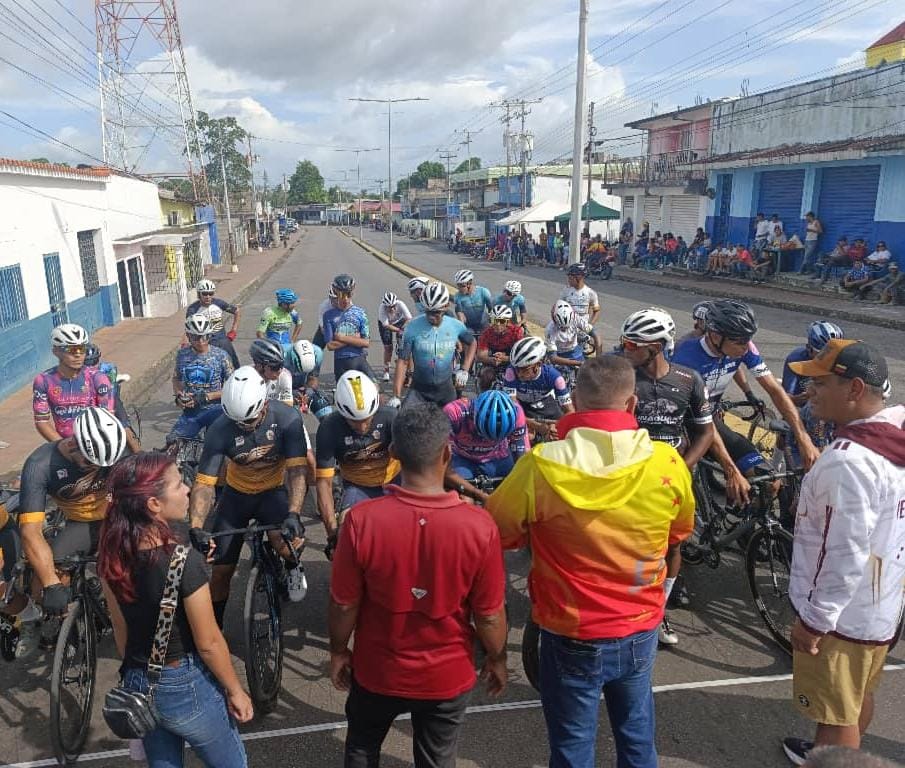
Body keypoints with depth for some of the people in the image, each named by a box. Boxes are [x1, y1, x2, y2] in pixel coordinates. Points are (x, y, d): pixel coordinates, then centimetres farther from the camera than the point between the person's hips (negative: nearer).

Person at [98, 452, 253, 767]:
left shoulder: (112, 557, -10)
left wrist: (137, 674, 19)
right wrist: (235, 691, -6)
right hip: (187, 688, -6)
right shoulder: (183, 561, -29)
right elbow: (208, 642, -20)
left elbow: (121, 632, 4)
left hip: (138, 687, 6)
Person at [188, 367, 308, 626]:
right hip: (237, 493, 2)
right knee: (221, 570, 4)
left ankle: (294, 567, 3)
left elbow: (296, 469, -28)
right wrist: (195, 526, -37)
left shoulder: (287, 418, -26)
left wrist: (293, 513, -42)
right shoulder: (219, 430, -23)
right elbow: (204, 482, -23)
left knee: (283, 537, -33)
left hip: (275, 490, -2)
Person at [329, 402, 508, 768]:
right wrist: (497, 659, 6)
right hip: (448, 676, 0)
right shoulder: (479, 526, -27)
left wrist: (338, 651, 7)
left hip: (378, 671, 1)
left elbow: (344, 605, -13)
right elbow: (489, 615, -14)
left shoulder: (361, 519, -26)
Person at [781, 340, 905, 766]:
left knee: (839, 711, 9)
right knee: (858, 696, 27)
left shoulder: (847, 461, -30)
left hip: (842, 611, -9)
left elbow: (845, 554, -28)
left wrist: (814, 620, -19)